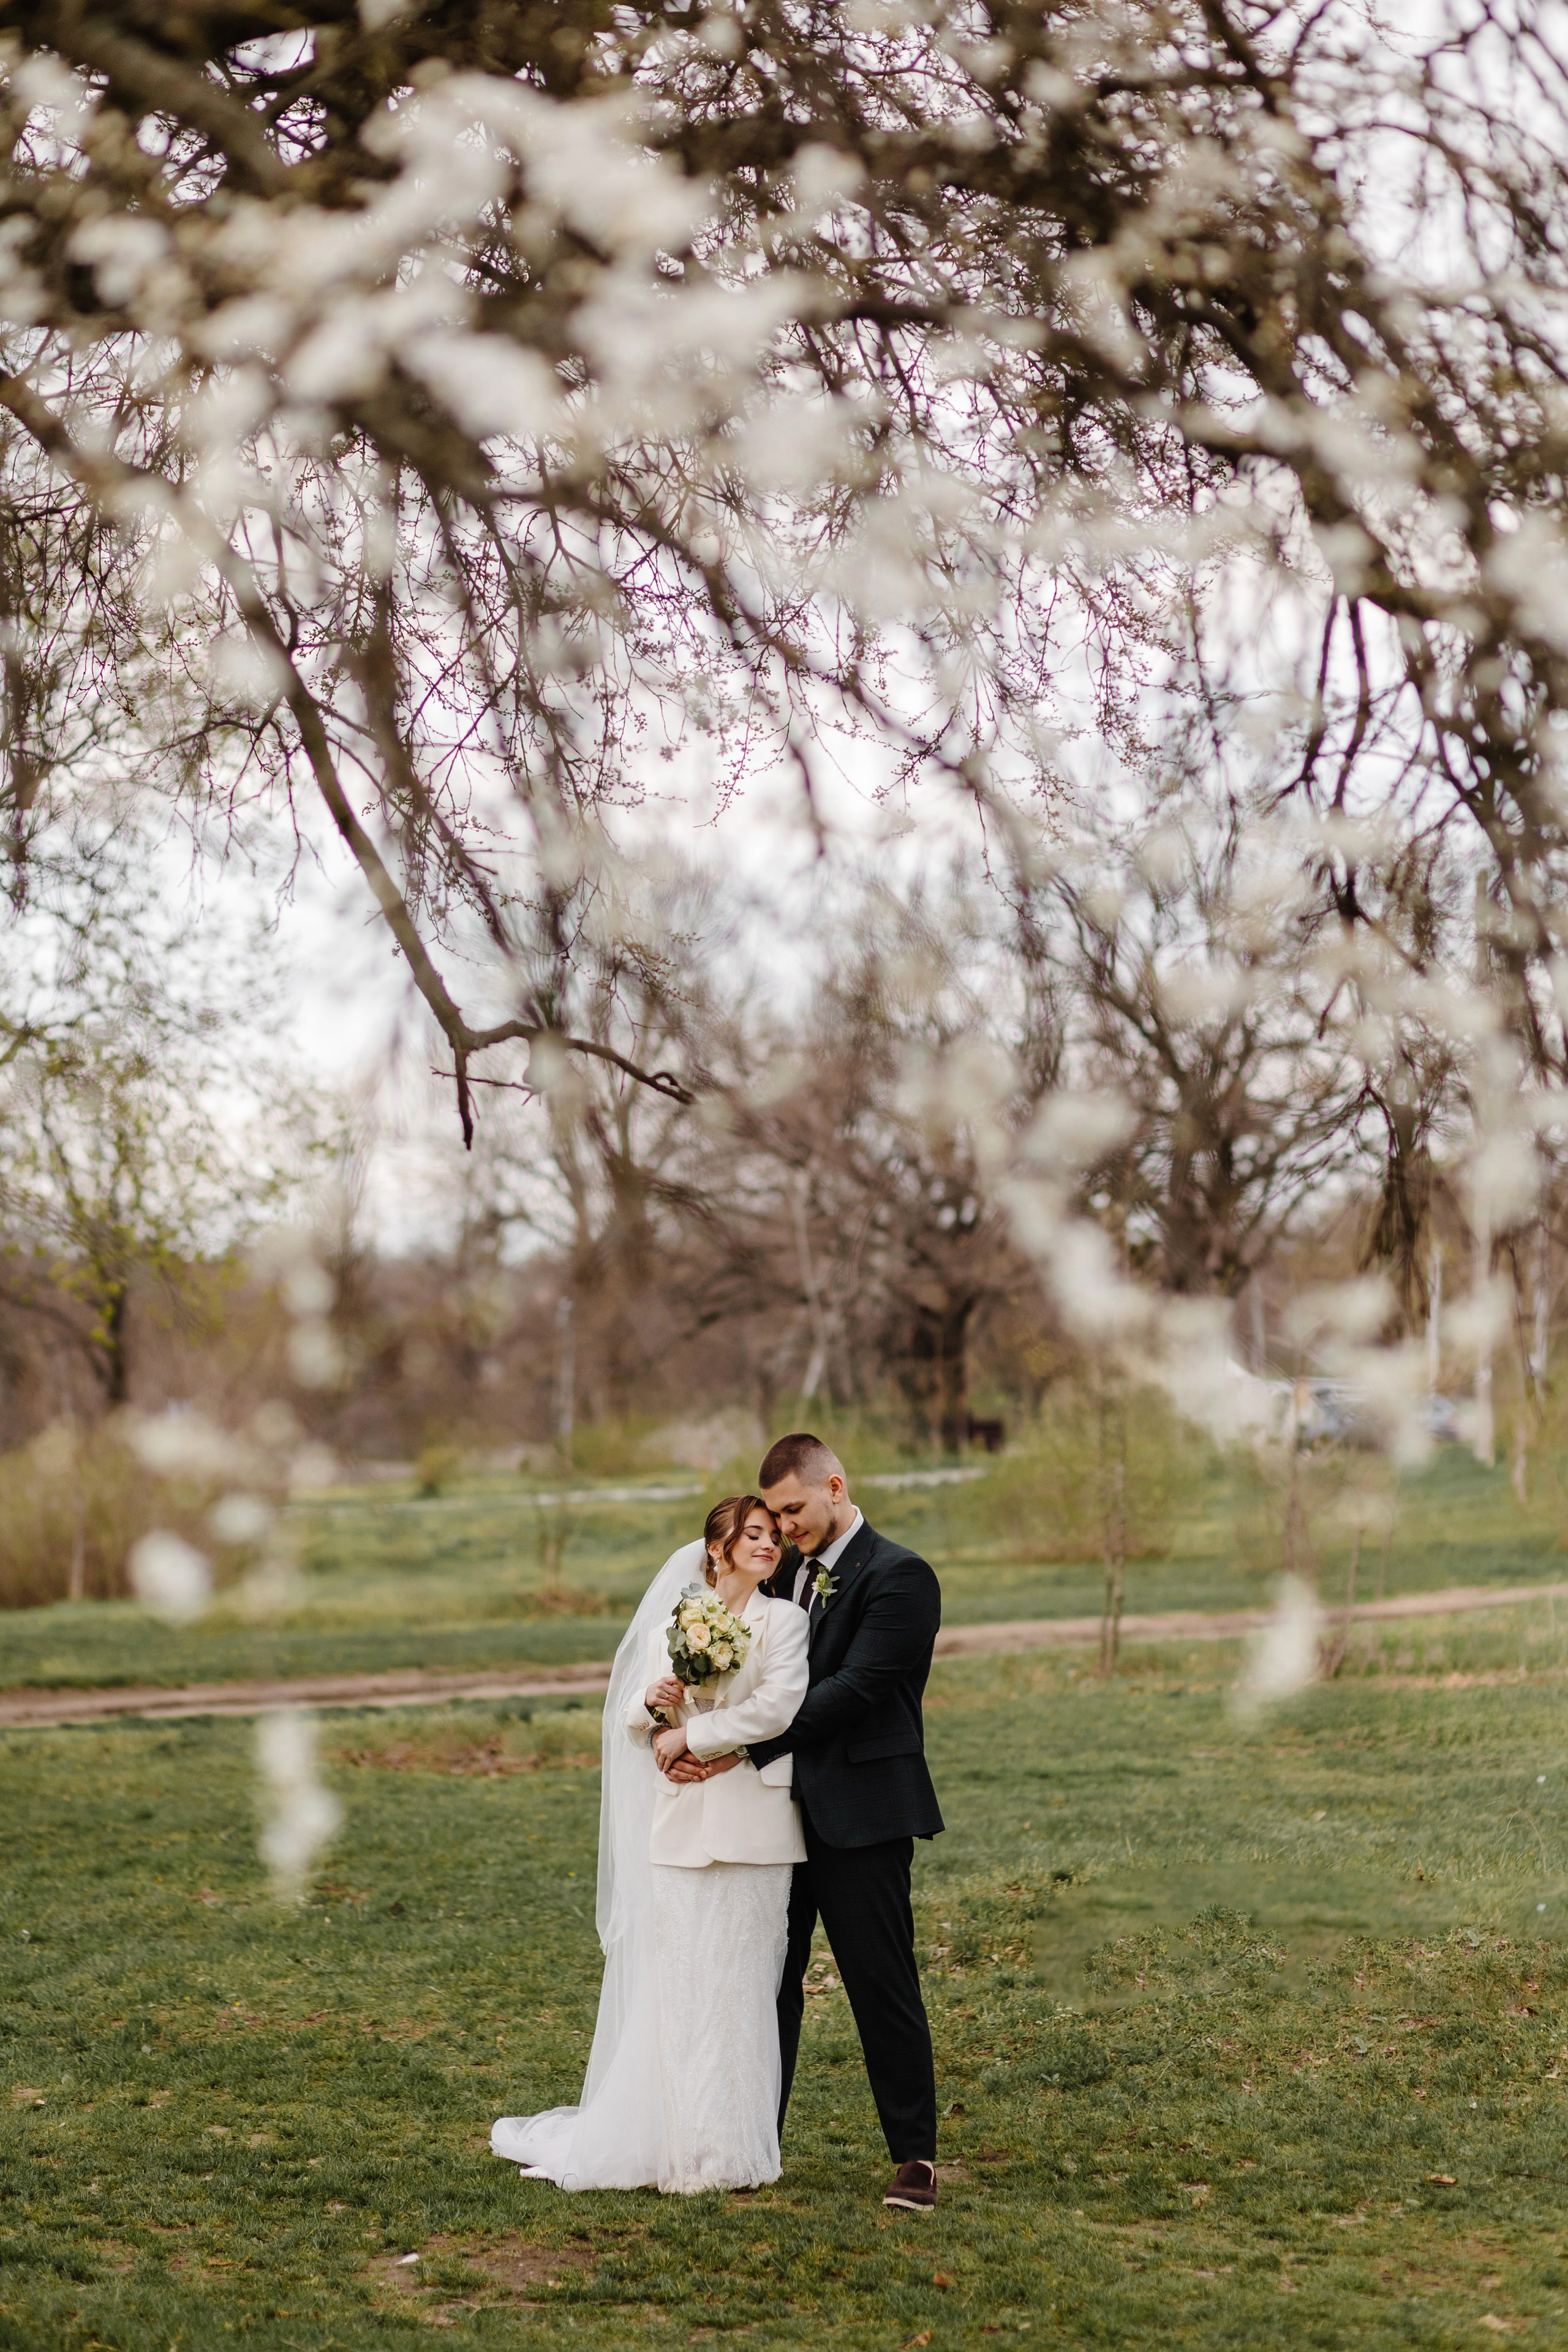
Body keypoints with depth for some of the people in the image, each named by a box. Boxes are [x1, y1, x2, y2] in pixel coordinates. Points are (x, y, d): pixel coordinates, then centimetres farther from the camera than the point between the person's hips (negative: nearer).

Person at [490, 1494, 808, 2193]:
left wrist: (692, 1734, -9)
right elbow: (632, 1715, 13)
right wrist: (652, 1704, -9)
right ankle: (666, 2140, 12)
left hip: (748, 1823, -3)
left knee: (735, 1981, 0)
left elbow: (777, 1707, -12)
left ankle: (726, 2149, 9)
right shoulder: (675, 1621, 12)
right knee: (668, 1980, 3)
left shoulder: (783, 1622, 2)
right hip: (678, 1821, 3)